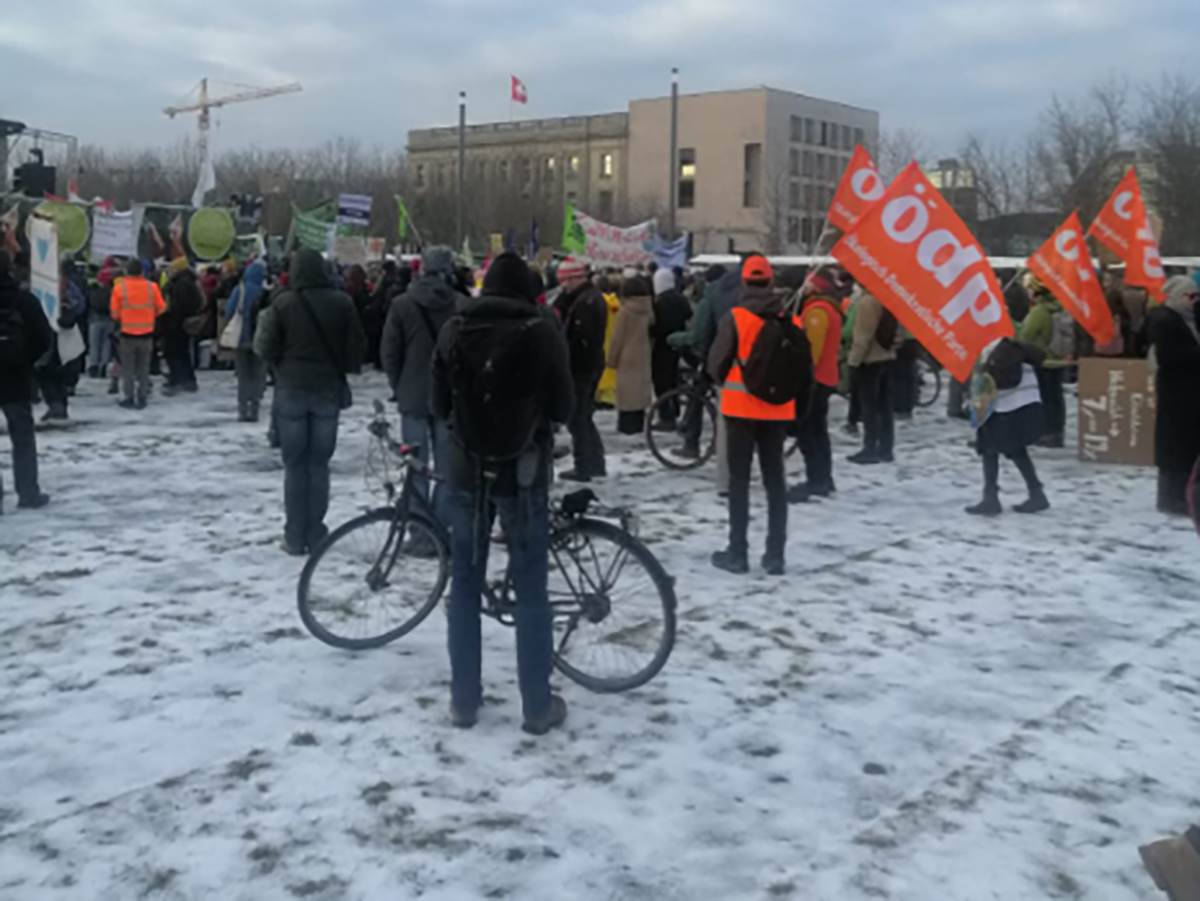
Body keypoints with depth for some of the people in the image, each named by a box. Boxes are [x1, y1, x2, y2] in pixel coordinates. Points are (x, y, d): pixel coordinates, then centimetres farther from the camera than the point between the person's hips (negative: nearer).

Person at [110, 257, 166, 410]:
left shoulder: (120, 287, -9)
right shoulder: (152, 287, -6)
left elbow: (114, 311, -4)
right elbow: (161, 307, 3)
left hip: (127, 333, -1)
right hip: (146, 333, 2)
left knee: (128, 367, 8)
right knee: (143, 367, 12)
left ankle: (129, 398, 7)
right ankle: (142, 398, 11)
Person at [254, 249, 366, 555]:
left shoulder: (283, 303, -8)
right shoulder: (342, 303, -5)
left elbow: (265, 347, -7)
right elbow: (357, 346, -1)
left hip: (292, 388, -1)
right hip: (328, 388, 1)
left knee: (295, 464, 6)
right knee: (319, 463, 9)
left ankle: (295, 537, 7)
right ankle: (315, 535, 10)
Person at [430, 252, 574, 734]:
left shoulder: (455, 328, -1)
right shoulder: (542, 330, -10)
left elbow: (438, 405, 5)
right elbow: (564, 407, -5)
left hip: (467, 468, 2)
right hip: (523, 470, -2)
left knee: (464, 583, 12)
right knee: (531, 588, 6)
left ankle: (464, 700, 17)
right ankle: (538, 706, 11)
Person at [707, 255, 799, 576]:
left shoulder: (735, 318, -11)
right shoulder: (790, 320, -1)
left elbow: (716, 363, -7)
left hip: (741, 407, -3)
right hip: (778, 409, 3)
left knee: (739, 479, 5)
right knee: (775, 479, 10)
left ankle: (737, 552, 5)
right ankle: (775, 554, 11)